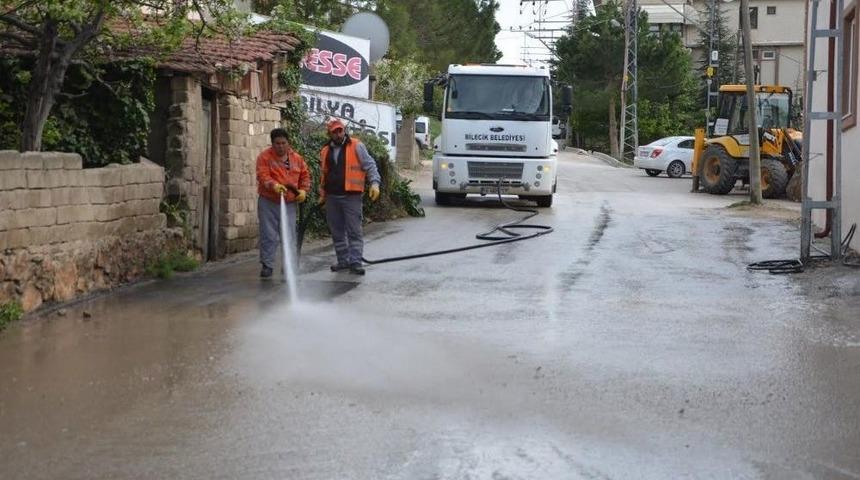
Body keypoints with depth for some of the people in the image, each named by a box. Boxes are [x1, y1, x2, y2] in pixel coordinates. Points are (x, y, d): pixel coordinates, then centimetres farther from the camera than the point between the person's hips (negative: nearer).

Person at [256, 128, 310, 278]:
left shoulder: (297, 158, 10)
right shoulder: (264, 157, -4)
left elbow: (305, 176, 18)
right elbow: (263, 176, -16)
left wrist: (303, 190, 1)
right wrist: (274, 185, -33)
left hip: (289, 204, 3)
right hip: (268, 203, -3)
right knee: (268, 236, -3)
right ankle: (267, 265, 5)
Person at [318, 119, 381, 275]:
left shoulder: (356, 146, -1)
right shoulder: (325, 151, 14)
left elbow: (370, 165, -4)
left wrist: (374, 182, -17)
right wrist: (322, 194, 21)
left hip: (351, 196, -5)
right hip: (332, 197, 5)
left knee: (354, 231, -6)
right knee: (337, 232, 9)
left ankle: (355, 262, -5)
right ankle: (343, 260, 18)